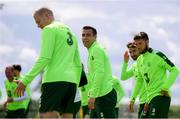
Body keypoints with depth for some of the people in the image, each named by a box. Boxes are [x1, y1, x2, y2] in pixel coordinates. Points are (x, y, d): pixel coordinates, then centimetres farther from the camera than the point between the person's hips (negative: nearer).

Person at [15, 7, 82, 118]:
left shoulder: (50, 29, -1)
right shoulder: (71, 34, 25)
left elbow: (45, 58, -12)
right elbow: (78, 65, 24)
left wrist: (26, 80, -13)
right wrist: (76, 85, 26)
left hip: (55, 80, -8)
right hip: (71, 81, 8)